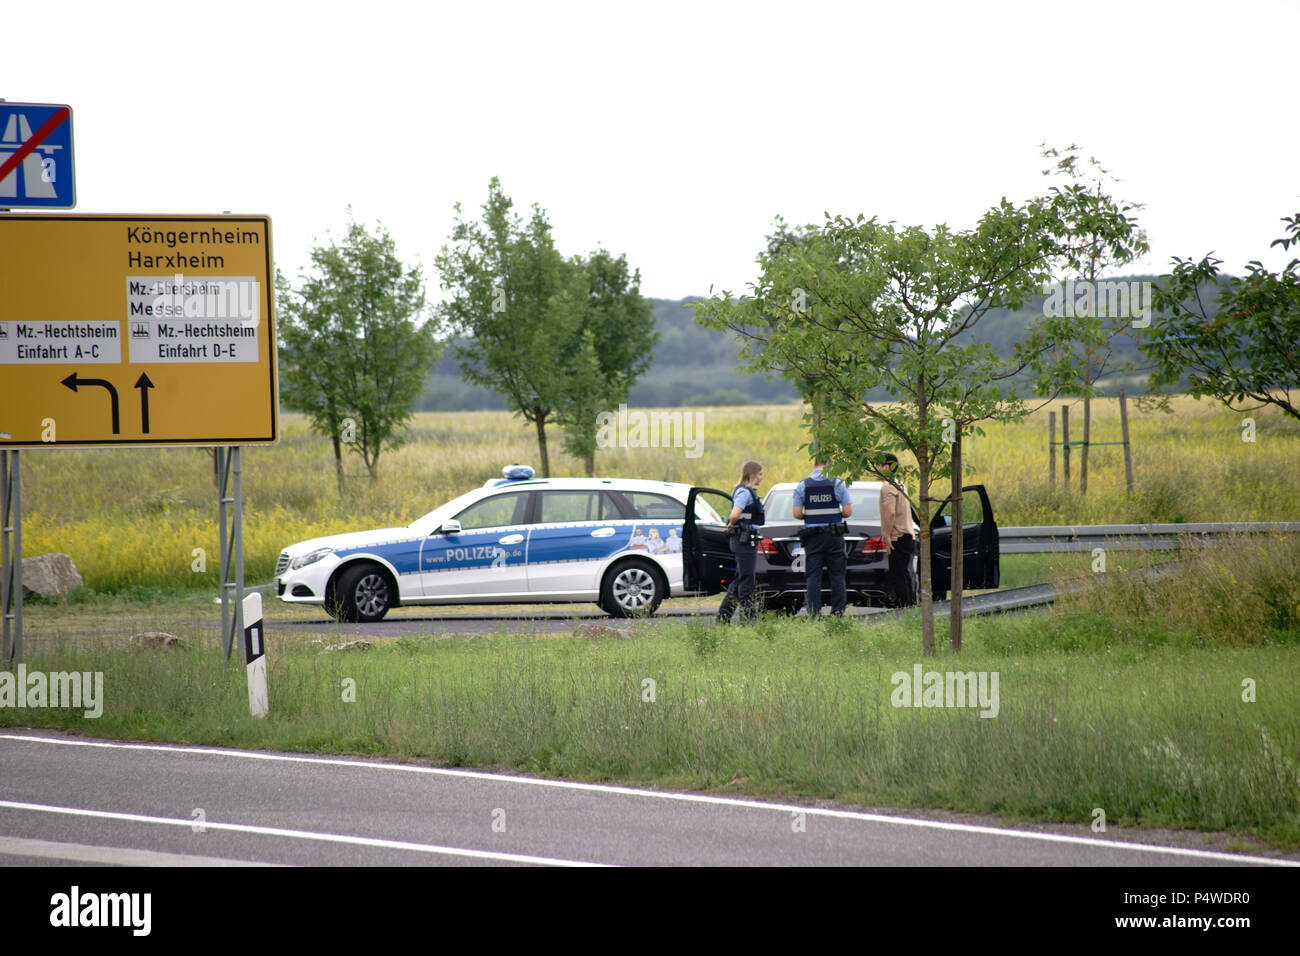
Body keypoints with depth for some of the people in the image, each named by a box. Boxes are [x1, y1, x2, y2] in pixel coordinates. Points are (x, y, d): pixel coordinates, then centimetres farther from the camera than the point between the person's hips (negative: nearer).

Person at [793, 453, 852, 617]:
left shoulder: (802, 486, -2)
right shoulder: (838, 484, -3)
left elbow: (797, 513, -4)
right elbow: (848, 511, -5)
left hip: (812, 536, 0)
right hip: (834, 535, 0)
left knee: (813, 575, 1)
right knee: (837, 575, 6)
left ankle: (814, 612, -4)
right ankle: (838, 611, 3)